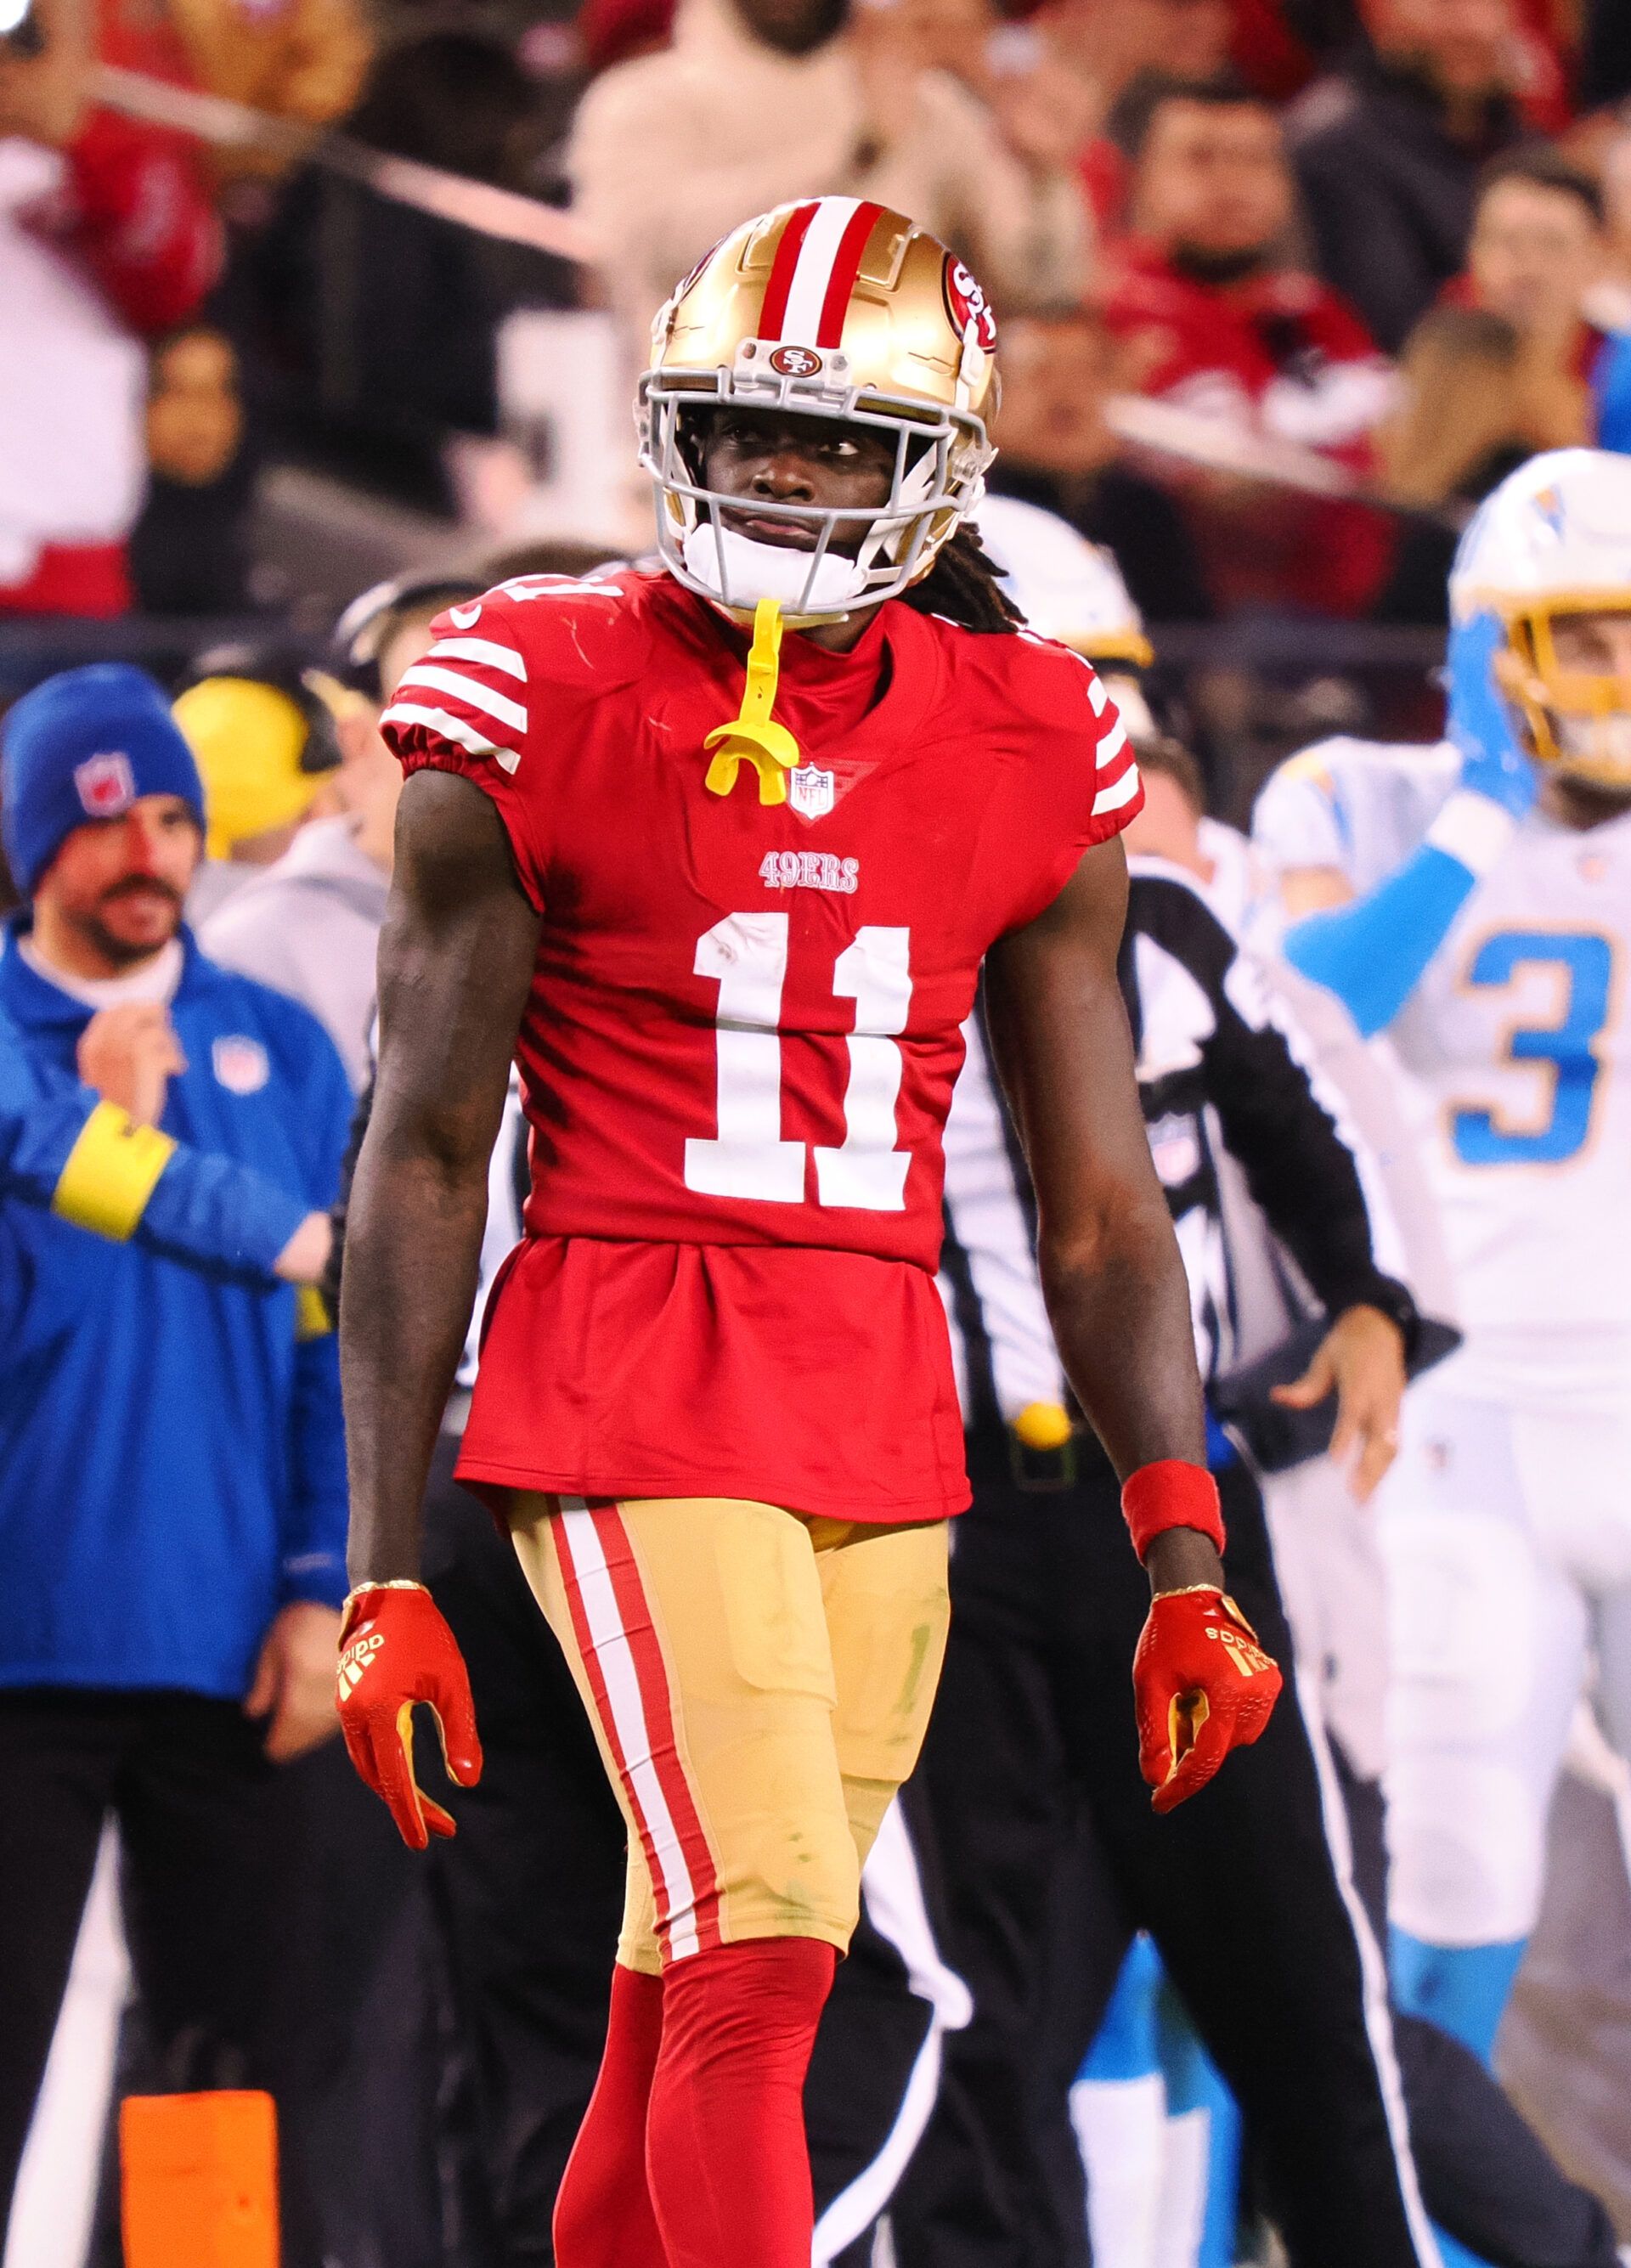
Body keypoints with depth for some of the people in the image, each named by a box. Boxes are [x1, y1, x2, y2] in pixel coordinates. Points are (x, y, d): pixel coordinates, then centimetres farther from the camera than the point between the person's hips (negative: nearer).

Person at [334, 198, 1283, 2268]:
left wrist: (1183, 1567, 5)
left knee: (694, 2005, 7)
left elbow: (1098, 1202, 12)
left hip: (886, 1424, 4)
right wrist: (385, 1579, -4)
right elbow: (423, 1158, -1)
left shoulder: (1029, 756, 8)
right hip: (627, 1395, -4)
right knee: (763, 1957, -15)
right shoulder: (539, 717, -3)